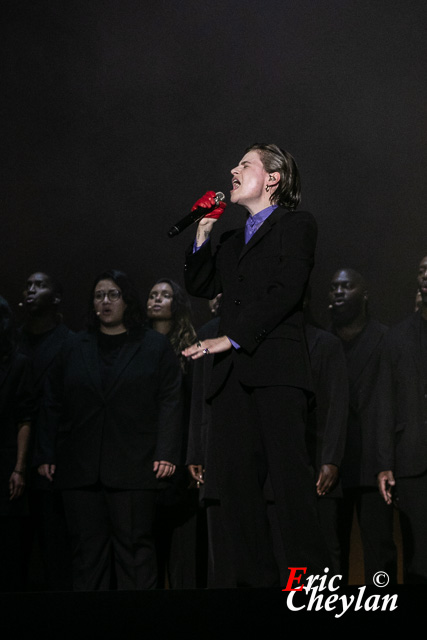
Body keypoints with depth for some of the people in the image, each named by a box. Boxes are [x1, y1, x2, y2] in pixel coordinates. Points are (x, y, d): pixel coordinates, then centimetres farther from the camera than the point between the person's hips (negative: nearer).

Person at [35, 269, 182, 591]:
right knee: (87, 547, 3)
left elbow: (170, 402, 1)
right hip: (80, 468, 3)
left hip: (133, 466, -3)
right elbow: (53, 405, 14)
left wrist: (166, 454, -9)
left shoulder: (155, 346, 8)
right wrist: (47, 454, 6)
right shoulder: (74, 348, 16)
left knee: (134, 544, -2)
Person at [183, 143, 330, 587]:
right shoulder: (233, 239, 29)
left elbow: (286, 292, -6)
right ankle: (256, 579, 0)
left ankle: (312, 579, -14)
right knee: (235, 480, -2)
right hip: (232, 374, 7)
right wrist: (203, 234, 13)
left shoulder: (296, 224, 7)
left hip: (276, 368, -6)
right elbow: (200, 286, 25)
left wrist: (231, 338, -12)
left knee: (289, 475, -15)